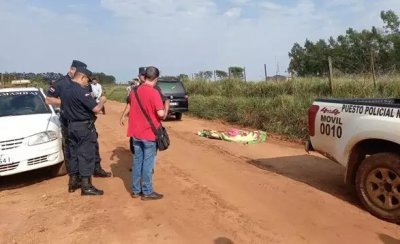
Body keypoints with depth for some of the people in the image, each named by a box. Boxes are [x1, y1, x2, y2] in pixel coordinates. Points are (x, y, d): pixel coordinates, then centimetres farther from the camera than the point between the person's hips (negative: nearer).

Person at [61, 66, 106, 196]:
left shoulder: (65, 90, 9)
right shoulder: (81, 90, -20)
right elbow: (96, 108, -23)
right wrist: (102, 101, -4)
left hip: (72, 126, 9)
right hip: (85, 127, -9)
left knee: (74, 153, 16)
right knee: (86, 155, -3)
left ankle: (73, 181, 26)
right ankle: (86, 186, 1)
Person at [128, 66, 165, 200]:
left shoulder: (134, 91, 5)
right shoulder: (154, 92, -16)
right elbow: (161, 113, -23)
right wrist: (166, 107, -3)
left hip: (136, 132, 6)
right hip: (149, 133, -6)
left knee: (137, 161, 14)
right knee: (147, 163, 3)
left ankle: (135, 190, 22)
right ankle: (147, 192, 13)